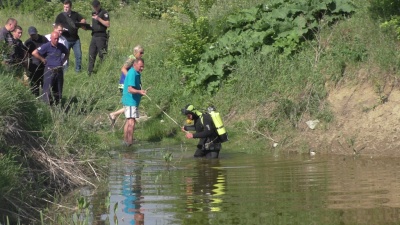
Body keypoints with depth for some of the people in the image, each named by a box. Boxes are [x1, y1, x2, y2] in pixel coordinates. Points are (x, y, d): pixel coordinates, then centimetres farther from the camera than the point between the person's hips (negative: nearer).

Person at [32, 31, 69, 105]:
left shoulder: (61, 46, 9)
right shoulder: (46, 46, -8)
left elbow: (67, 53, 30)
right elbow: (34, 53, -14)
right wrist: (43, 60, -8)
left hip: (59, 71, 6)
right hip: (50, 71, -6)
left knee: (58, 90, 10)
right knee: (47, 90, -6)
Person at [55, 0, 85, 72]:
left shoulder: (75, 14, 11)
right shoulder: (60, 16, 1)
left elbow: (84, 20, 12)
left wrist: (80, 23, -10)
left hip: (75, 39, 3)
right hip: (66, 39, -3)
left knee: (78, 55, 3)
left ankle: (78, 70, 13)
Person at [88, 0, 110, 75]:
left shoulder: (104, 13, -7)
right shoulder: (94, 13, 18)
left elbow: (107, 24, -16)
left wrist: (99, 19, -21)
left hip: (101, 37, -8)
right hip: (94, 36, 8)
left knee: (102, 55, -6)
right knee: (91, 55, 5)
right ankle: (89, 72, 7)